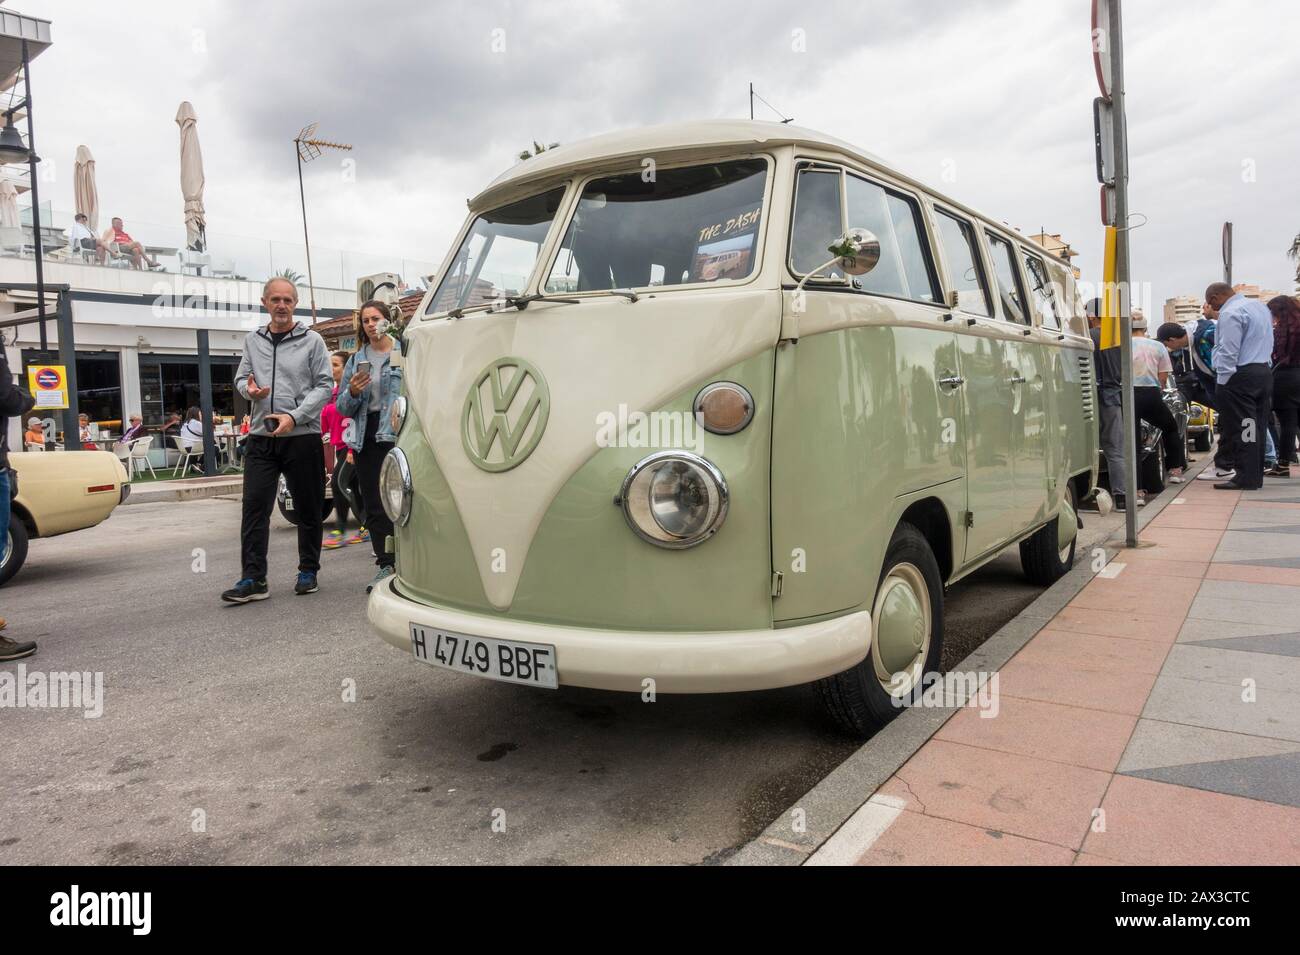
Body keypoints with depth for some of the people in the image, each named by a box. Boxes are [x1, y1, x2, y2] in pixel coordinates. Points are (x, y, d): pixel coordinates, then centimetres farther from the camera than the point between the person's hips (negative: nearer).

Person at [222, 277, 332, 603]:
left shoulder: (311, 340, 1)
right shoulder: (253, 340, 12)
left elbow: (324, 386, -4)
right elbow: (241, 377, 20)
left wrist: (294, 417, -15)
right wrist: (248, 388, -5)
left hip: (303, 435, -3)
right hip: (261, 436, 3)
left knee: (308, 508, 5)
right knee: (254, 506, -4)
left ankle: (308, 572, 19)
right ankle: (253, 579, -1)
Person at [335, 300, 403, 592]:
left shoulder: (406, 352, 2)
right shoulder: (356, 360, 16)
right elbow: (343, 407, 17)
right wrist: (352, 392, -4)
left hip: (397, 435, -5)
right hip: (366, 438, 5)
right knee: (373, 506, 7)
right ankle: (386, 564, 15)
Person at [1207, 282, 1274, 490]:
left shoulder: (1230, 313, -15)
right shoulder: (1261, 306, 16)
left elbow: (1228, 352, -19)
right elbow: (1267, 342, 22)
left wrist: (1222, 383, -14)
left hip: (1240, 376, -9)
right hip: (1264, 371, 9)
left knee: (1240, 428, -5)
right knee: (1258, 426, 11)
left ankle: (1246, 479, -4)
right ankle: (1255, 475, 16)